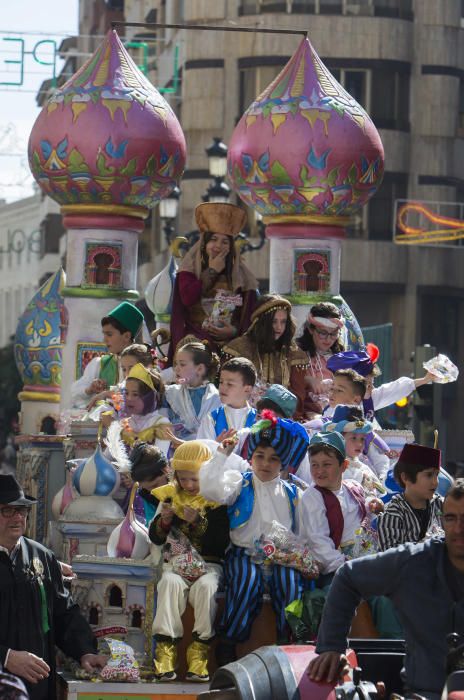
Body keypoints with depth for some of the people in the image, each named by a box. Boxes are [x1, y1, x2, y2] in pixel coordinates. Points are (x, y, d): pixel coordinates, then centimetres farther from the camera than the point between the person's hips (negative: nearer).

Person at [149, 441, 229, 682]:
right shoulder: (170, 495, 11)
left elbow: (222, 541, -7)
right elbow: (155, 538, 12)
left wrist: (198, 522, -19)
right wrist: (163, 521, -9)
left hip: (209, 563, -2)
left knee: (206, 587, -35)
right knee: (170, 583, -32)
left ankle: (199, 651, -32)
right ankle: (166, 650, -37)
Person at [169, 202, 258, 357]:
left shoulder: (240, 274, 13)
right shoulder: (190, 269, 10)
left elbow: (249, 311, 11)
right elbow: (187, 298, -8)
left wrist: (235, 331, -8)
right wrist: (212, 272, -1)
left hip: (231, 341, 1)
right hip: (197, 339, -1)